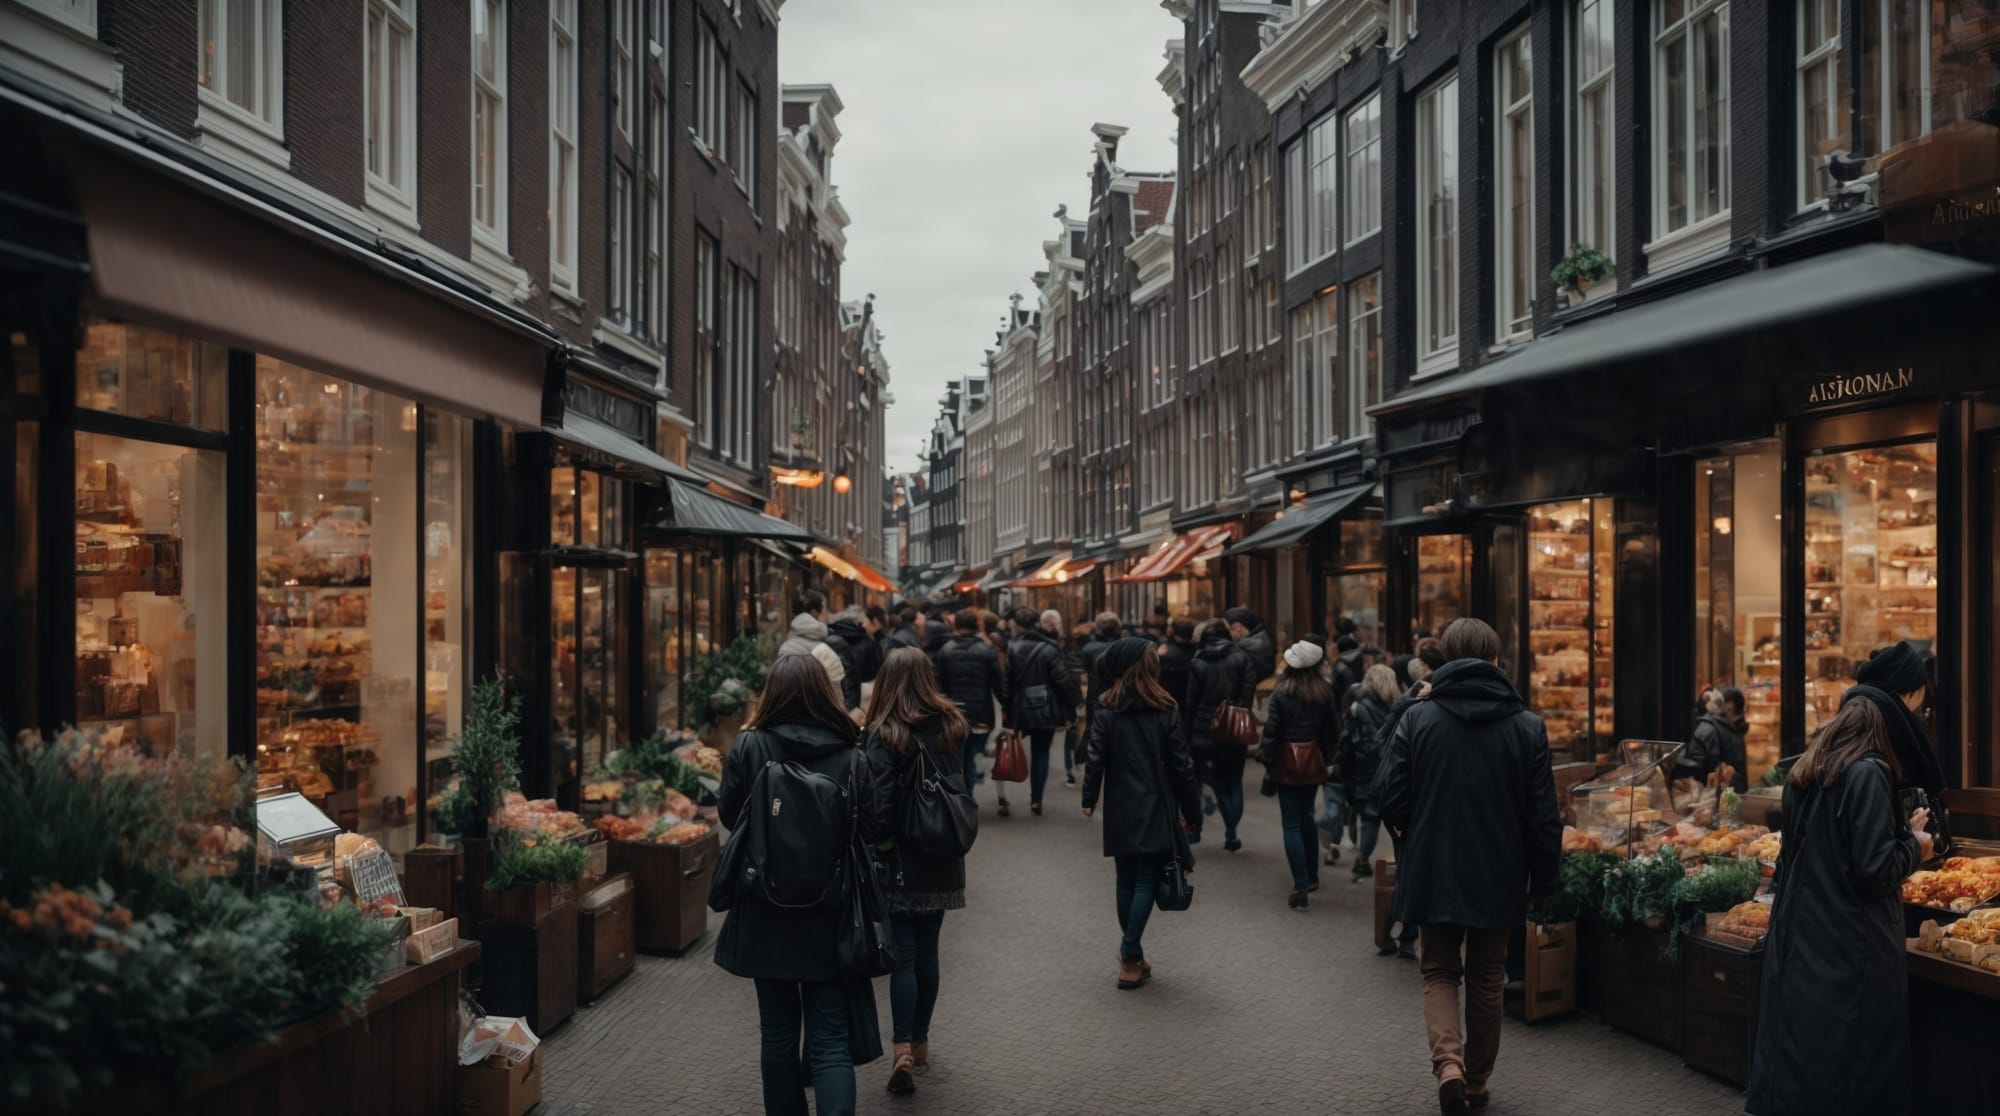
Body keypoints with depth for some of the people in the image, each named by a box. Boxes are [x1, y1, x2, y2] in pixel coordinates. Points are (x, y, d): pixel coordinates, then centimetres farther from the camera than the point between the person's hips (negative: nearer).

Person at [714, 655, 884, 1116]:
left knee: (779, 1030, 16)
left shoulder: (747, 748, -9)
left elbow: (728, 812, 3)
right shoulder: (851, 758, -8)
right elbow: (871, 831, -2)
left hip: (766, 913, 1)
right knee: (831, 1038, 2)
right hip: (830, 917, 0)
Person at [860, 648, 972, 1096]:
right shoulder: (950, 727, 3)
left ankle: (902, 1050, -11)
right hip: (940, 858, 5)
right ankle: (920, 1043, 24)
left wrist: (872, 854, -9)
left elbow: (880, 807, -17)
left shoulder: (885, 736, -15)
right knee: (926, 952, 14)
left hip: (901, 861, -5)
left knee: (903, 955, -2)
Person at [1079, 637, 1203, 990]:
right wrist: (1191, 809, 4)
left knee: (1126, 881, 13)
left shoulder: (1106, 710, -4)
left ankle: (1131, 954, 21)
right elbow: (1181, 765, -4)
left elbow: (1095, 758, -5)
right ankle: (1130, 958, -7)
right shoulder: (1165, 710, -6)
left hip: (1120, 810, 2)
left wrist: (1089, 798, 8)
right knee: (1146, 882, 0)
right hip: (1156, 809, -2)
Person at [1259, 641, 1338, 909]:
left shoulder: (1281, 694, -12)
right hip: (1313, 763, 5)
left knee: (1292, 824, -2)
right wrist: (1327, 758, 15)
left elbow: (1271, 734, -12)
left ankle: (1301, 888, -7)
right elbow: (1333, 728, 5)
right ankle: (1311, 876, 32)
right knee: (1306, 817, 22)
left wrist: (1269, 768, -5)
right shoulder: (1324, 692, -1)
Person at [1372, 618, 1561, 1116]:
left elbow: (1388, 798, -9)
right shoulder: (1527, 726, -8)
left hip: (1433, 873, -1)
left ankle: (1448, 1062, -8)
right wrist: (1543, 883, 6)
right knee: (1486, 980, 18)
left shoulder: (1417, 719, -10)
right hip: (1498, 878, 1)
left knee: (1440, 972, 15)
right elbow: (1544, 818, -6)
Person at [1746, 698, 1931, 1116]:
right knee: (1851, 1060, 3)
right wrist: (1914, 847, 1)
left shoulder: (1802, 775, 9)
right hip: (1848, 949, -7)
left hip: (1797, 939, 7)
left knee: (1799, 1057, 15)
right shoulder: (1867, 773, -14)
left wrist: (1903, 830, 21)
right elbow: (1876, 869, -18)